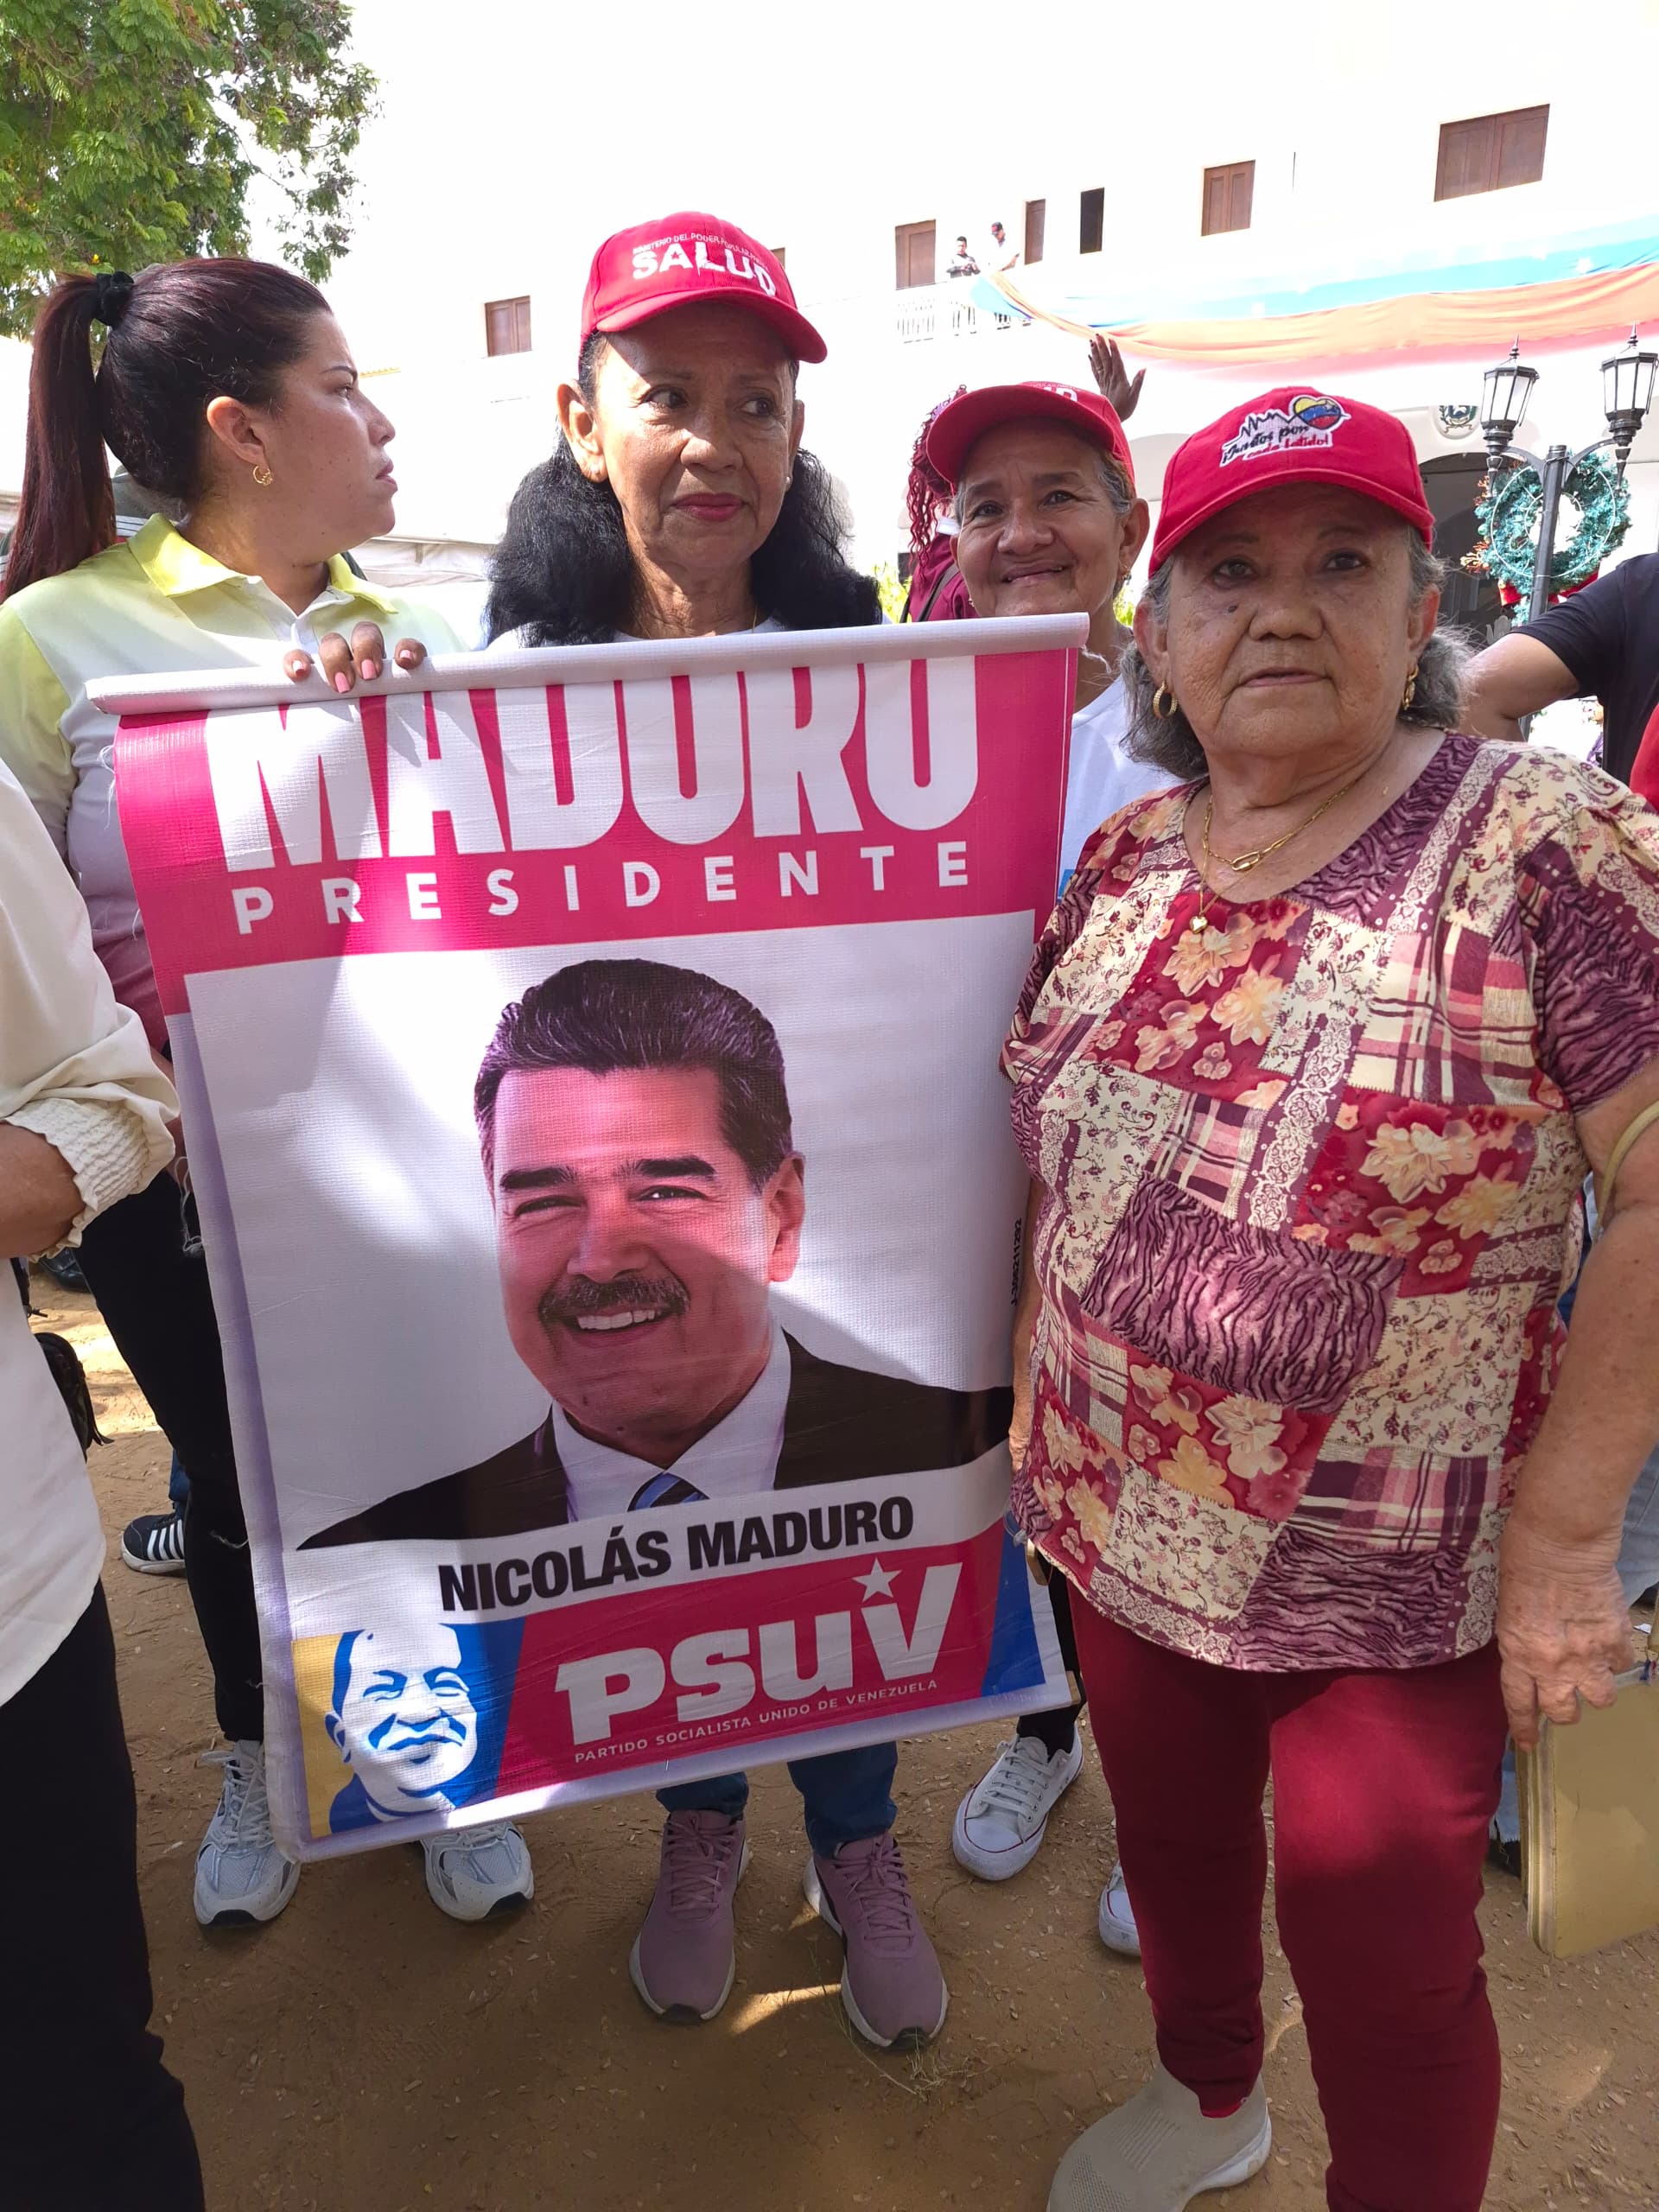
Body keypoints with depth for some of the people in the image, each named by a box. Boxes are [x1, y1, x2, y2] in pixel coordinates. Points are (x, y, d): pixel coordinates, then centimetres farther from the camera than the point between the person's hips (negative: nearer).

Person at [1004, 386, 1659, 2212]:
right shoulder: (1118, 864, 0)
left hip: (1396, 1577, -5)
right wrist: (1021, 1394, 7)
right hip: (1122, 1523, 5)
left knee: (1379, 1964, 13)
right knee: (1168, 1838, 25)